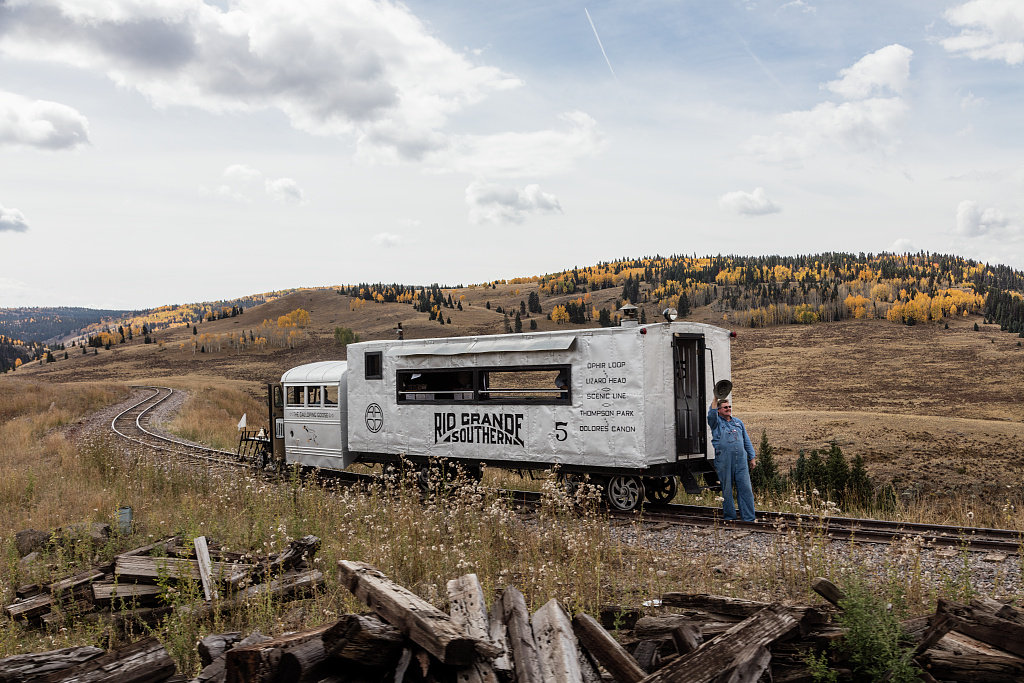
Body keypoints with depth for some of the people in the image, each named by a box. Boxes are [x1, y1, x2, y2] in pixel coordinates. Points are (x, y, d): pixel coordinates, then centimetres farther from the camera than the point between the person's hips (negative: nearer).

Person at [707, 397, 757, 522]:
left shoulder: (738, 422, 19)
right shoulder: (716, 422, 6)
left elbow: (746, 441, 22)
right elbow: (711, 414, -18)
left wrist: (752, 457, 18)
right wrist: (716, 399, -22)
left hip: (741, 460, 4)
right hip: (723, 461, -4)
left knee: (746, 488, -1)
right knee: (727, 490, 3)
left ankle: (748, 518, 4)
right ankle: (729, 516, 13)